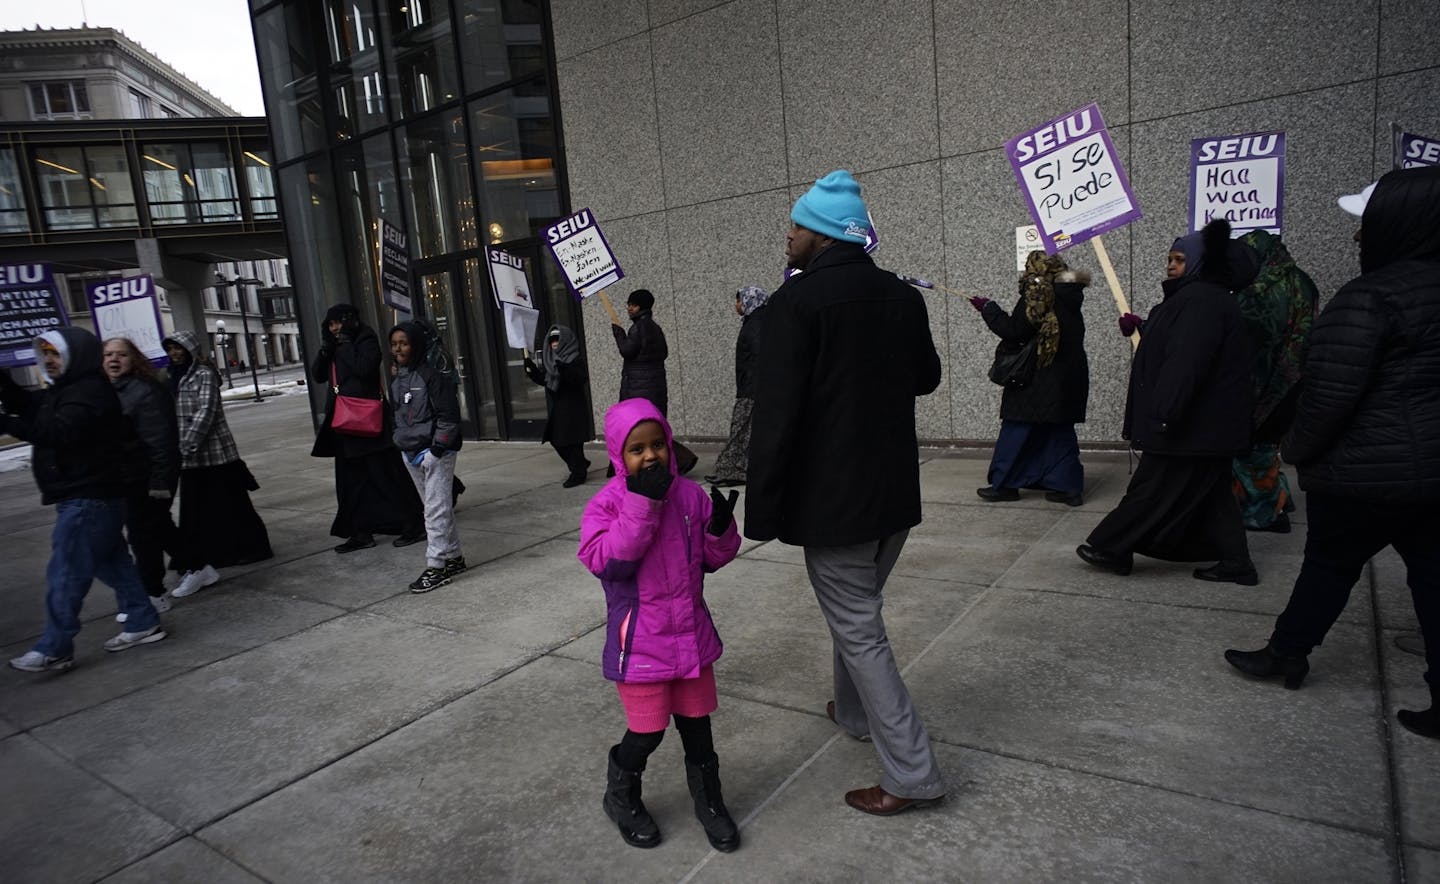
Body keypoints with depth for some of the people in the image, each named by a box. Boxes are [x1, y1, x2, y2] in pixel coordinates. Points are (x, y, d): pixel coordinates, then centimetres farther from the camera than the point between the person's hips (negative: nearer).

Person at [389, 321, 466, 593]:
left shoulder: (433, 374, -12)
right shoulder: (396, 379, 12)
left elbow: (449, 415, -14)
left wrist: (438, 448, -16)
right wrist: (400, 441, 12)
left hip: (435, 451, -8)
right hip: (410, 453, 8)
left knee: (436, 509, -6)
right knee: (437, 507, 14)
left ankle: (436, 566, -2)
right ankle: (454, 558, 23)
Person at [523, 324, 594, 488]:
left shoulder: (576, 359, -8)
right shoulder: (549, 359, 13)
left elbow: (581, 378, -21)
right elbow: (542, 379, 12)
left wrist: (564, 369, -35)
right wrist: (531, 368, -3)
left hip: (573, 407, -8)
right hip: (555, 407, 8)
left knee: (572, 441, -6)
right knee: (556, 440, 12)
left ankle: (578, 474, 5)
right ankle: (581, 465, 28)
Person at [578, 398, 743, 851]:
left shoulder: (690, 494, -2)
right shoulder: (607, 503, -12)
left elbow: (712, 558, 6)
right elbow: (605, 560, -26)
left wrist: (721, 528, -16)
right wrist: (641, 504, -30)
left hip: (691, 633, 4)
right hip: (641, 642, -4)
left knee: (697, 723, 16)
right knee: (647, 731, 7)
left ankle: (709, 801, 39)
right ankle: (620, 798, 37)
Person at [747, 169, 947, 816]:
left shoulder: (796, 301, -17)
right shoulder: (904, 296, 4)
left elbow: (775, 414, -21)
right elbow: (927, 377, 18)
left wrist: (761, 511, -15)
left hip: (831, 497, -7)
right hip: (896, 492, 8)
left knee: (858, 629, 4)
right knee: (856, 611, 26)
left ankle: (912, 774, 11)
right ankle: (855, 711, 45)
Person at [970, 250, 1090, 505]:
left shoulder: (1037, 293, -13)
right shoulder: (1069, 295, 11)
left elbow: (1014, 331, -14)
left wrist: (988, 308, -5)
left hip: (1040, 378, -8)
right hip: (1069, 376, 8)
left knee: (1017, 428, 2)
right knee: (1059, 429, 14)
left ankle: (1004, 484, 9)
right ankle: (1068, 486, 13)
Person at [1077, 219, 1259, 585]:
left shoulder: (1201, 301, -19)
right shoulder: (1195, 297, 16)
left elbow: (1186, 363, -29)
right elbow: (1172, 348, 25)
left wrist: (1165, 414, -32)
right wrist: (1142, 329, 15)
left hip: (1194, 427, -11)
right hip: (1206, 426, 11)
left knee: (1153, 489, -1)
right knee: (1211, 493, 15)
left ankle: (1109, 547, 8)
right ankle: (1235, 563, 20)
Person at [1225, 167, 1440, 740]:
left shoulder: (1368, 298, -19)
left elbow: (1331, 393, -22)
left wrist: (1297, 447, -6)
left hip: (1369, 470, -7)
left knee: (1330, 563, 9)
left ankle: (1286, 653, 28)